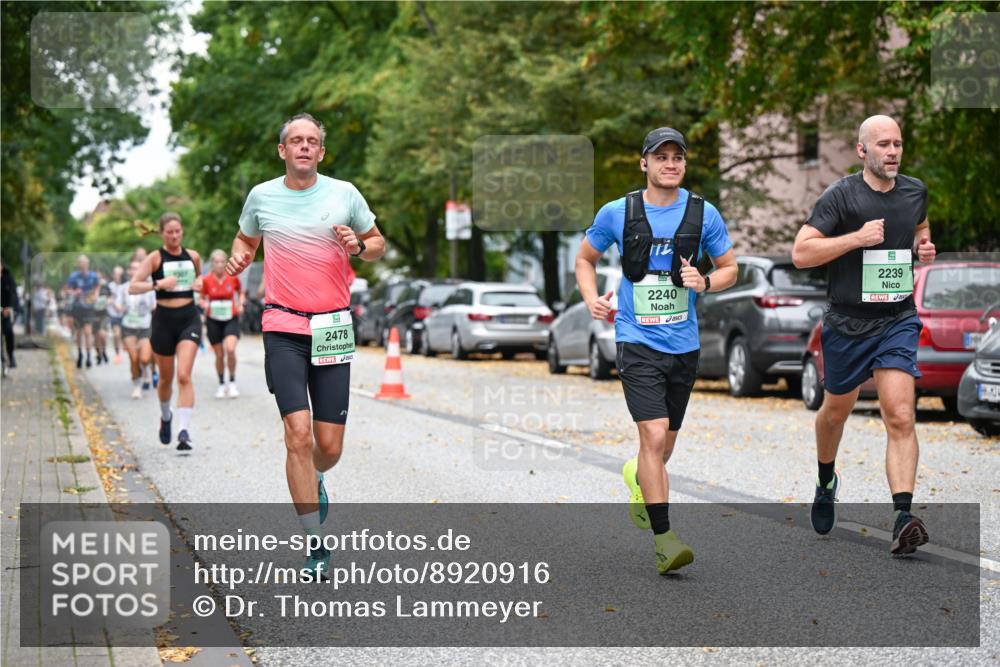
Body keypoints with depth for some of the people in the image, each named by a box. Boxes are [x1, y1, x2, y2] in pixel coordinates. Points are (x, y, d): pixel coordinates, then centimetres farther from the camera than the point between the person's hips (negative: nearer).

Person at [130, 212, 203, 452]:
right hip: (164, 318, -1)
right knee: (166, 377, 12)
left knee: (184, 375, -14)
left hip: (189, 318, 1)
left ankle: (184, 432, -19)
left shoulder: (193, 257, 7)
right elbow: (132, 287, -10)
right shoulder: (155, 258, -3)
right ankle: (165, 417, 42)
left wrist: (199, 283, 4)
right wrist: (158, 284, -24)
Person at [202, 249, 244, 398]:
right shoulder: (207, 280, -5)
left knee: (230, 349, -20)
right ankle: (222, 384, 25)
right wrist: (205, 305, -15)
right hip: (213, 320, 1)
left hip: (231, 318, -1)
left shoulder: (233, 278, -3)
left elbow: (240, 293, 14)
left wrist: (241, 304, -4)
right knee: (219, 355, 4)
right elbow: (202, 299, 7)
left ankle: (232, 382, -2)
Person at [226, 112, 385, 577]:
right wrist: (239, 257, 1)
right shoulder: (261, 196, 6)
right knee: (298, 435, -14)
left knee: (329, 446, 2)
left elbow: (378, 244, 15)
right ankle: (315, 545, -6)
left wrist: (359, 246, -7)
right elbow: (245, 239, 24)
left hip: (333, 329, 1)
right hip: (284, 329, -1)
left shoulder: (344, 193, 5)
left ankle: (314, 480, 40)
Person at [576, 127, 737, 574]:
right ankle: (663, 540, -15)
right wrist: (592, 299, -5)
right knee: (655, 435, -18)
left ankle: (637, 477, 51)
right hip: (637, 340, -3)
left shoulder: (704, 214, 1)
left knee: (664, 446, 15)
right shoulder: (617, 213, -2)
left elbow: (729, 267, 12)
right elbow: (585, 257, 13)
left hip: (684, 344, 3)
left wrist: (705, 282, -10)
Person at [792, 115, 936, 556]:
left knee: (901, 417, -15)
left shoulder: (915, 191, 5)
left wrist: (924, 246, 6)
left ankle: (903, 518, -21)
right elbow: (800, 254, -15)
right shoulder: (841, 196, -10)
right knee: (837, 410, 18)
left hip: (898, 321, 2)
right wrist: (857, 238, -23)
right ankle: (826, 482, 47)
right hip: (848, 322, -2)